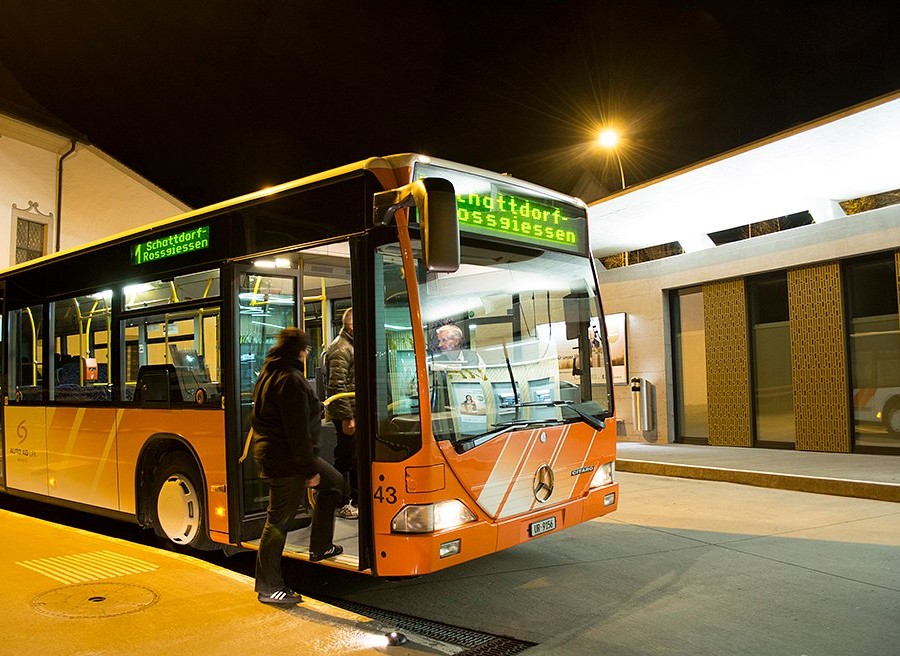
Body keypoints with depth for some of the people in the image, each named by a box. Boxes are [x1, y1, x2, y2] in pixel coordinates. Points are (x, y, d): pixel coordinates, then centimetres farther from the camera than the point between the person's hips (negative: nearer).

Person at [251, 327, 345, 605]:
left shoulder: (269, 373, 11)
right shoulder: (290, 380, -21)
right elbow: (298, 430, -24)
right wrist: (309, 469, -18)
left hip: (271, 453, 11)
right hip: (285, 460, -11)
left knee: (333, 483, 22)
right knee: (279, 520, -1)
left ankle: (320, 548, 29)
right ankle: (268, 587, 12)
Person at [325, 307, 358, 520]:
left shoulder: (352, 346, 17)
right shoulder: (341, 349, -15)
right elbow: (337, 386, -20)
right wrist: (346, 417, -21)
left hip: (357, 413, 10)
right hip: (347, 414, -10)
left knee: (357, 458, 16)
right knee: (345, 459, 0)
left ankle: (357, 499, 27)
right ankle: (342, 504, 10)